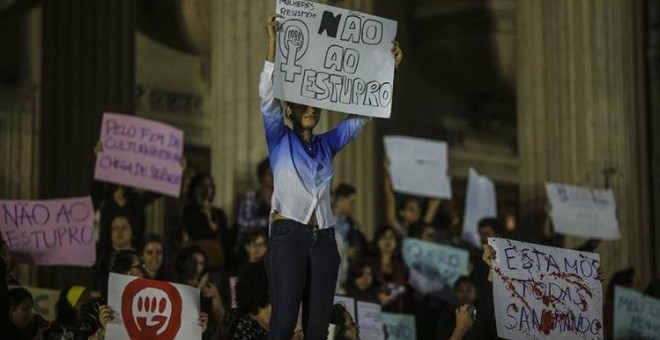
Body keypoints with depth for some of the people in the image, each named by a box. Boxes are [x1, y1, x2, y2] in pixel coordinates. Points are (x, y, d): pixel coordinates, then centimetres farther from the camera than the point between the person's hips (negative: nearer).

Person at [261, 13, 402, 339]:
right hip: (288, 237, -5)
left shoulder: (327, 144, 18)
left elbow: (362, 115, 18)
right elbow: (268, 96, -6)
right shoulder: (280, 140, 6)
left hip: (323, 240, 5)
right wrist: (273, 43, -14)